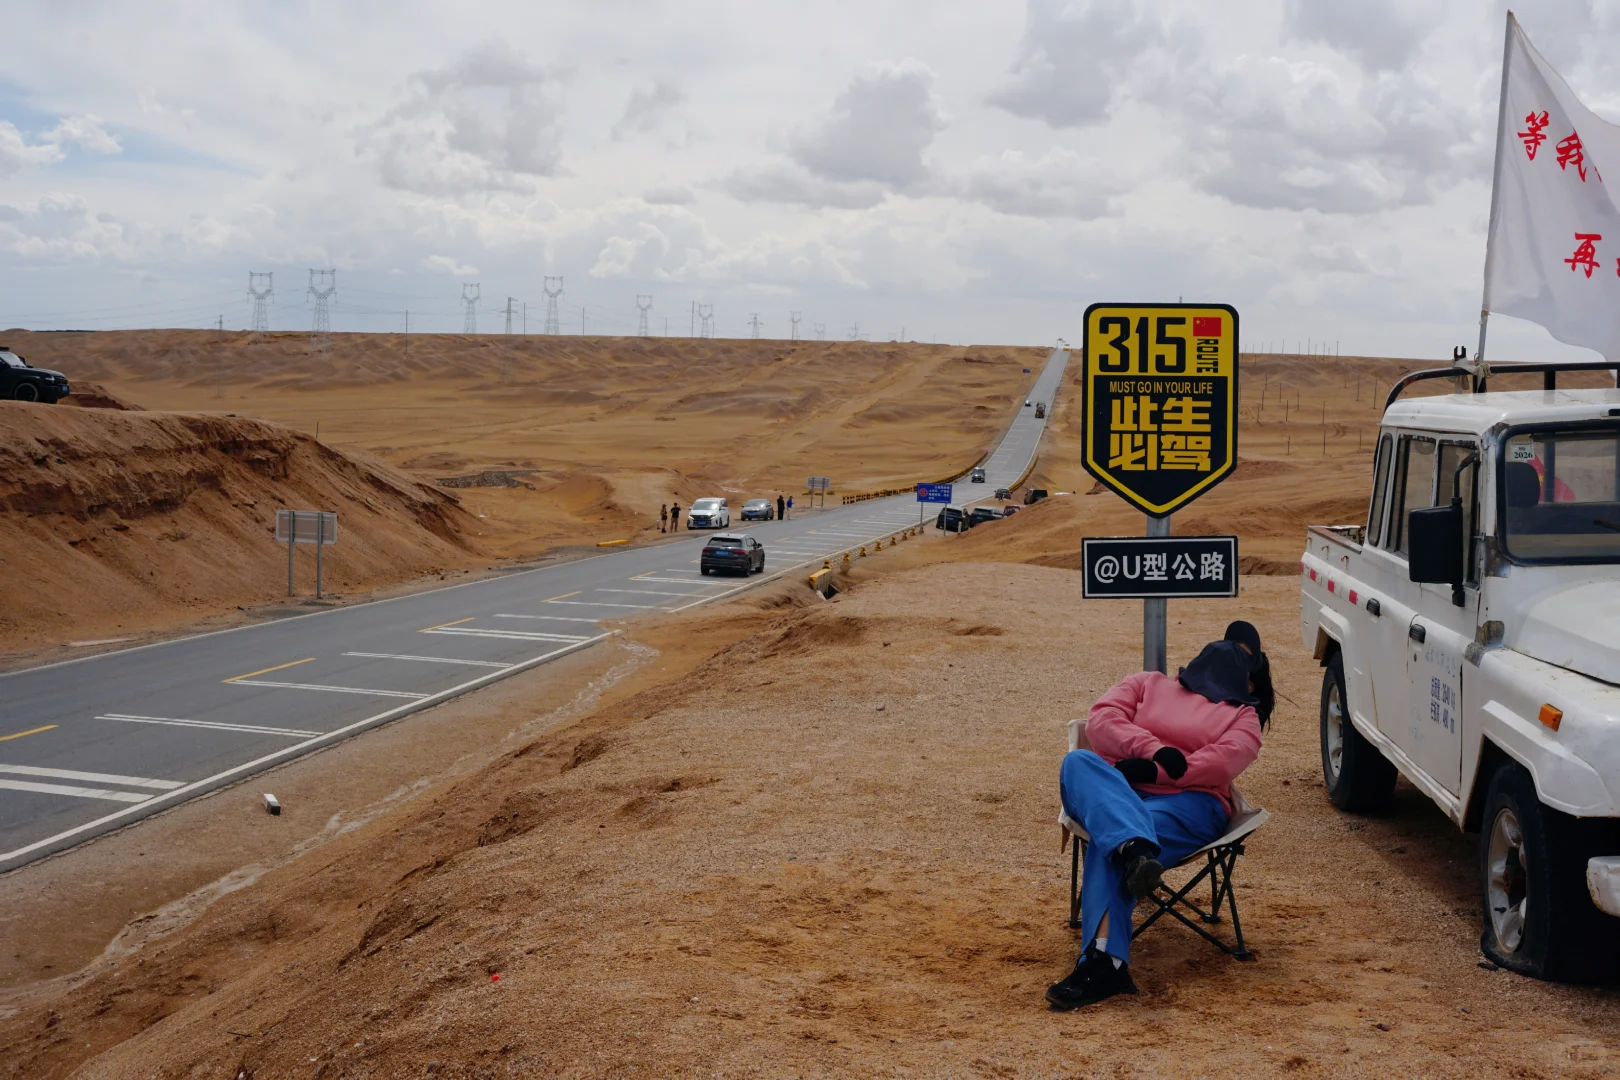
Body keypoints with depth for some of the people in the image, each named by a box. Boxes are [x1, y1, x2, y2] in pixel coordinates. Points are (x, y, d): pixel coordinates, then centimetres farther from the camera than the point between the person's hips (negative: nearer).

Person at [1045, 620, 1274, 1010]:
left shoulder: (1243, 716, 25)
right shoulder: (1148, 683, 32)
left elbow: (1223, 762, 2)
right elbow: (1100, 720, 12)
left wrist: (1151, 771, -12)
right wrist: (1154, 750, -7)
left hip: (1189, 803, -2)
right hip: (1118, 794, 3)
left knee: (1109, 844, -36)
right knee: (1078, 762, -34)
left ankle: (1104, 963, -51)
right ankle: (1135, 849, -59)